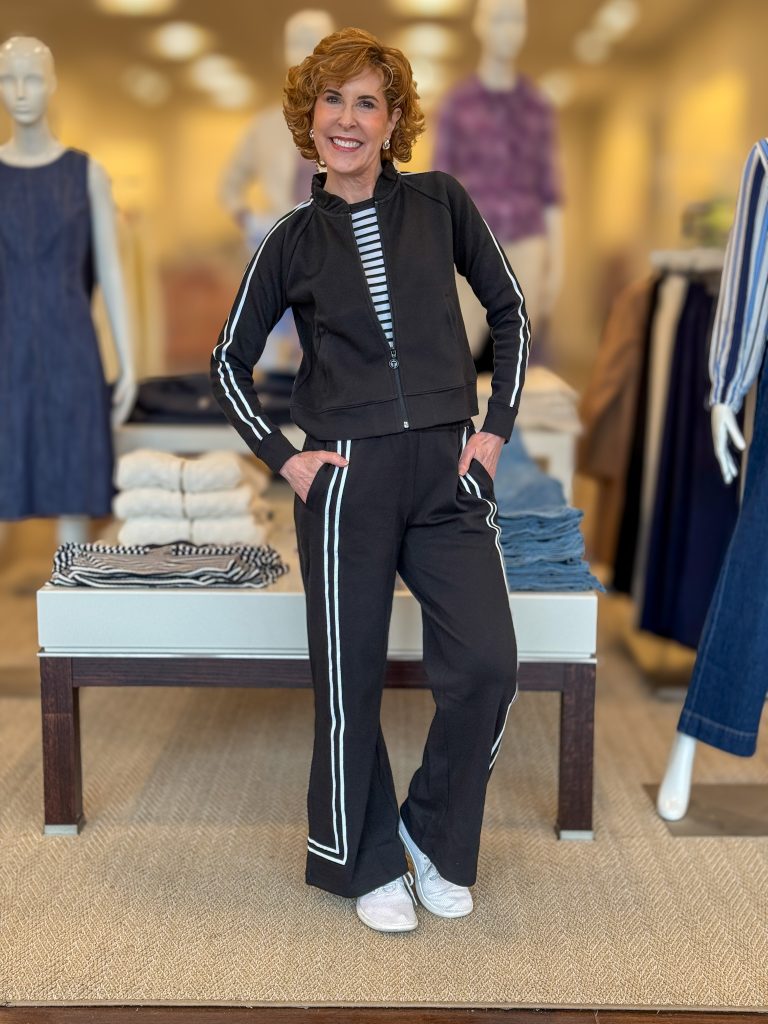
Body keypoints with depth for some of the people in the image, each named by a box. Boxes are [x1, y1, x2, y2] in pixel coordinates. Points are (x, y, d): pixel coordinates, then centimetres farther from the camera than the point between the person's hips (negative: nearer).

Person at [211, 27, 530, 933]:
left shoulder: (440, 202, 6)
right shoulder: (293, 239, 5)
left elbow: (510, 314, 12)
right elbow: (230, 362, 13)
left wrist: (496, 427, 3)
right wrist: (282, 458, 1)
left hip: (447, 472, 1)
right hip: (348, 476, -1)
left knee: (486, 665, -7)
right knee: (350, 680, 5)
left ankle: (433, 833, 19)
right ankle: (366, 862, 26)